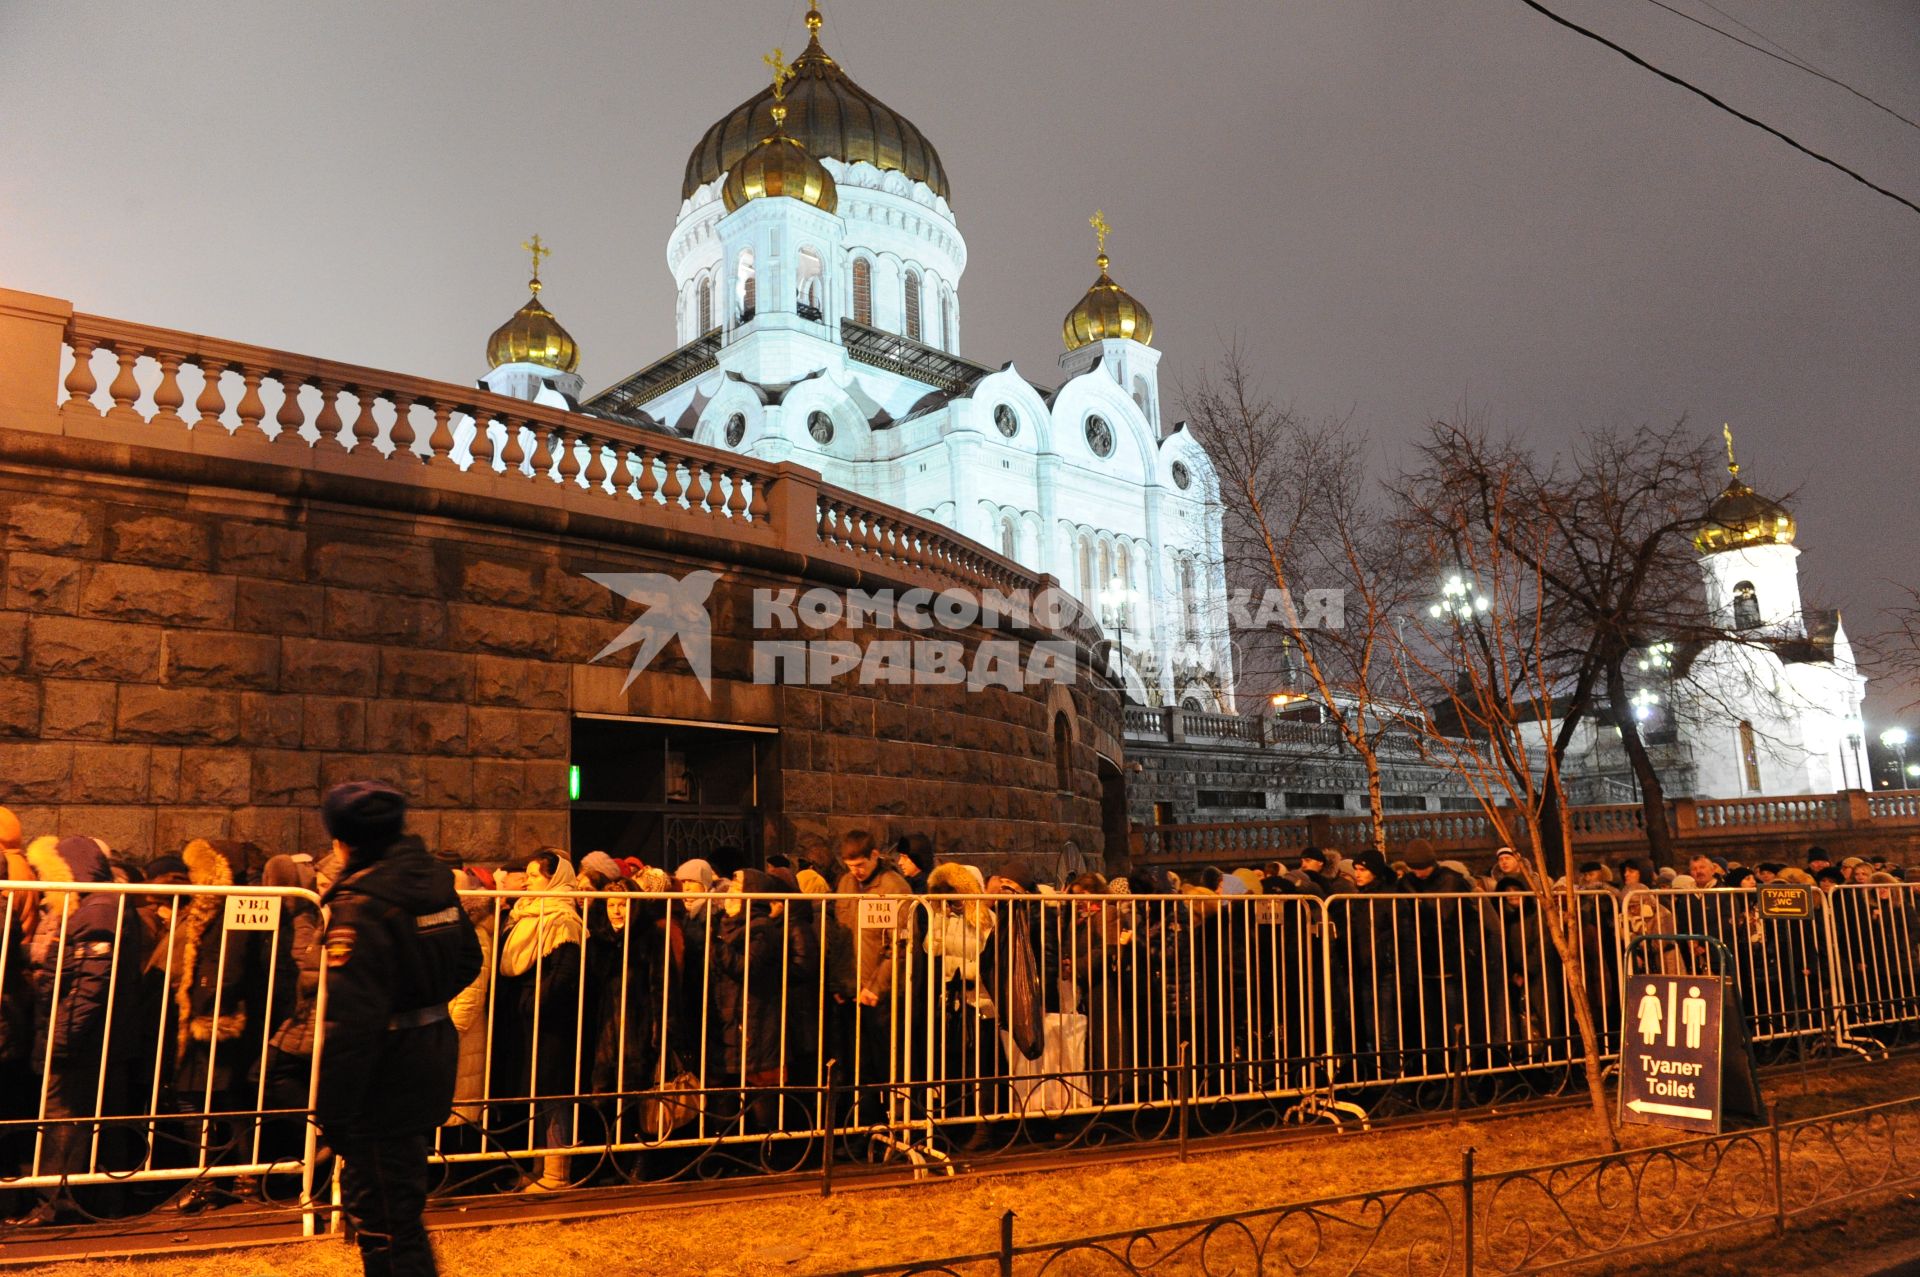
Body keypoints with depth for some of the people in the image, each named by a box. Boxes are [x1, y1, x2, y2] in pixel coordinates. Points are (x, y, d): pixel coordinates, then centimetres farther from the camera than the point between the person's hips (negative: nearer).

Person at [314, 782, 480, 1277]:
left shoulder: (359, 904, -21)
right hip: (435, 1049, 8)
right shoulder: (435, 879, 2)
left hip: (386, 1077, -8)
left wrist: (332, 1111, -19)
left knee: (385, 1218, 4)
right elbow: (467, 959, 15)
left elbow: (350, 1020, -24)